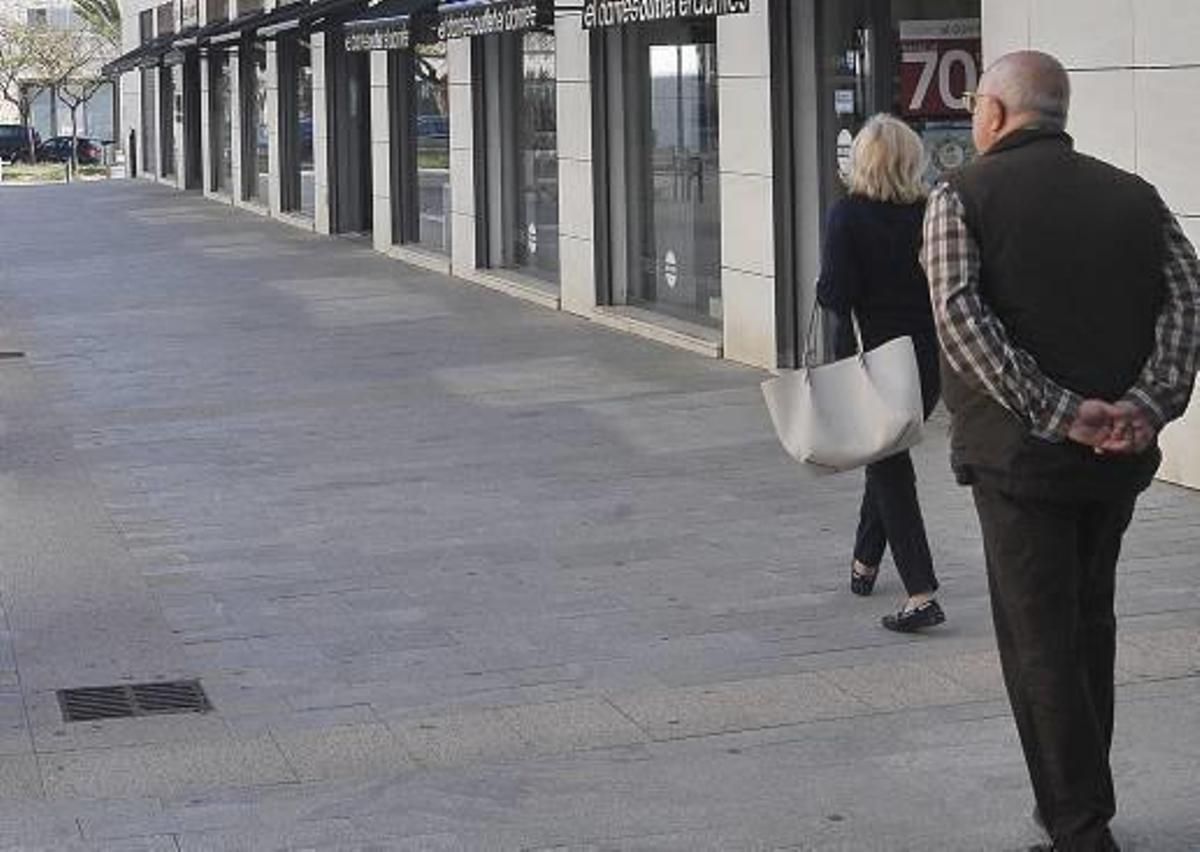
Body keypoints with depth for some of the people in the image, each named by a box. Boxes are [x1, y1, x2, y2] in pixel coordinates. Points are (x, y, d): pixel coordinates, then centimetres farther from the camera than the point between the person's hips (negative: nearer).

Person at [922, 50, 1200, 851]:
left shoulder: (962, 196, -2)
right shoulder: (1134, 196, 9)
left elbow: (960, 314, -18)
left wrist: (1056, 411, -21)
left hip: (1019, 452, -4)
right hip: (1119, 455, 5)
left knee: (1041, 641, 2)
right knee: (1089, 623, 20)